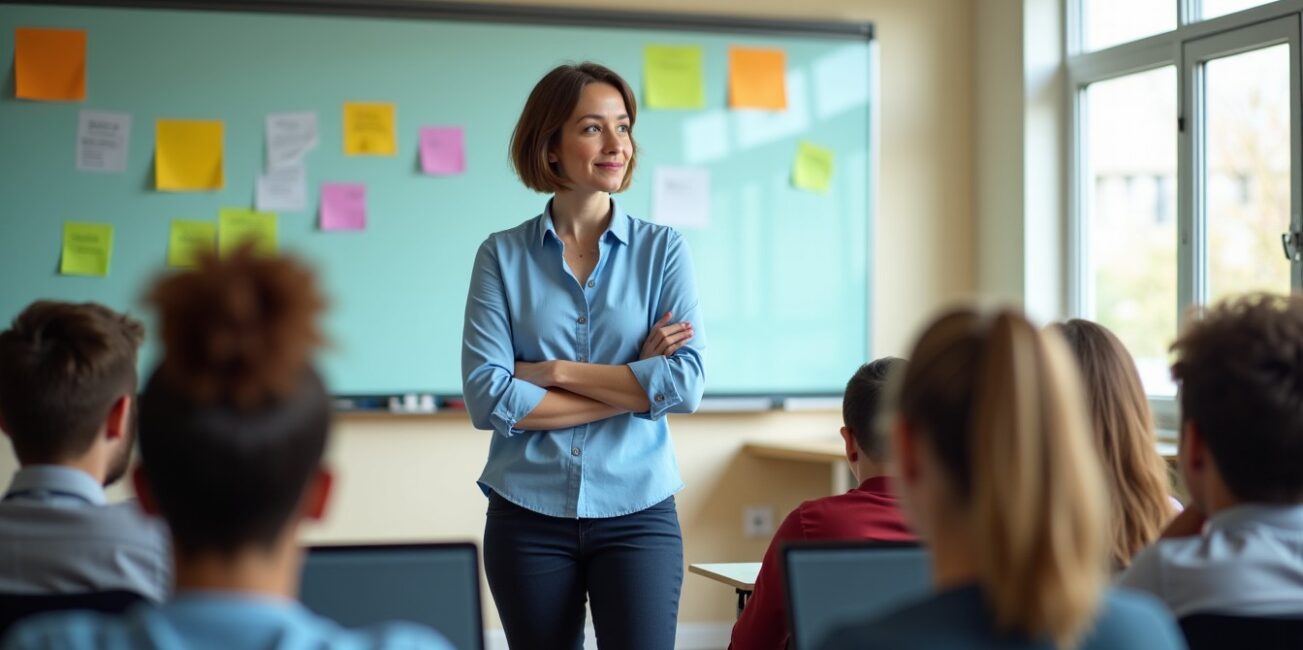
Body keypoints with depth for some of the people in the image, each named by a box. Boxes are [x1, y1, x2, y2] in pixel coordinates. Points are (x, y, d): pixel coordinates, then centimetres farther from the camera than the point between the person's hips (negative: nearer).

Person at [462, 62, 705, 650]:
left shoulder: (662, 250, 3)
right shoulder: (502, 256, 1)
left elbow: (686, 384, -9)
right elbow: (488, 398, -10)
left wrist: (555, 371, -10)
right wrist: (634, 385, -9)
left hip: (636, 511, 0)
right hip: (528, 514, 0)